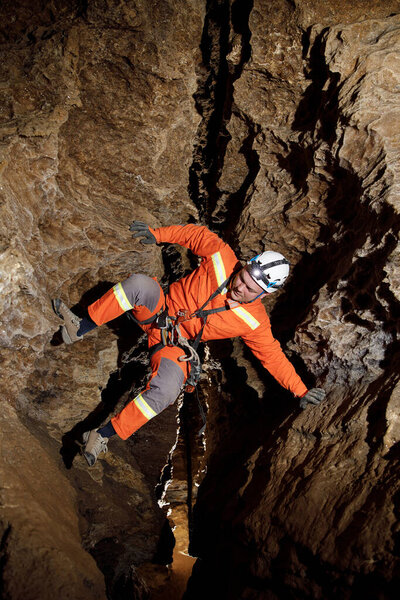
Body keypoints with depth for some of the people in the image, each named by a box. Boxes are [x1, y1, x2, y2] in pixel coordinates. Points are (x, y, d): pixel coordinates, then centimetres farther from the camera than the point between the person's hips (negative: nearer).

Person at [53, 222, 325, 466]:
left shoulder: (255, 323, -11)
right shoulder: (223, 258, -12)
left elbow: (273, 356, -3)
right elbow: (197, 234, 2)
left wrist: (301, 391, -9)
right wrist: (157, 234, -1)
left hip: (176, 345, -2)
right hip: (161, 308, 2)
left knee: (166, 390, -32)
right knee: (140, 283, -32)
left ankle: (103, 435, -17)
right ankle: (81, 328, -20)